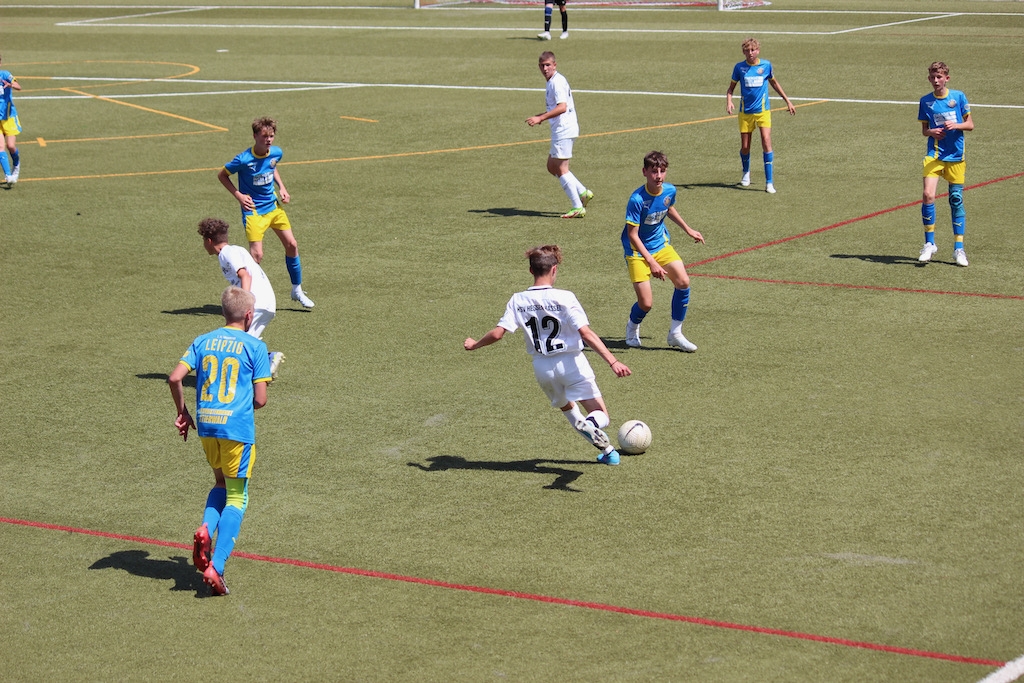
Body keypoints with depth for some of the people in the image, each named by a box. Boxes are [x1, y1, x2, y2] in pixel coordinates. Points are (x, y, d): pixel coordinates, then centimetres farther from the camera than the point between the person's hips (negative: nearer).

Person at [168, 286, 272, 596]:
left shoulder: (203, 341, 7)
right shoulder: (255, 346, -3)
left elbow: (174, 378, -3)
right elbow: (260, 399, -5)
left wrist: (183, 413, 11)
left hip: (206, 423, 4)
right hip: (238, 427, -4)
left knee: (221, 484, 26)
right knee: (236, 497, 5)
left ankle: (206, 528, -3)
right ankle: (216, 567, -6)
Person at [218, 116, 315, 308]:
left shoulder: (276, 153, -5)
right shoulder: (244, 160, -22)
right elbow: (222, 175, -8)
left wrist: (281, 187, 5)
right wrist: (239, 195, -15)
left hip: (273, 206, 6)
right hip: (253, 211, -6)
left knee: (291, 245, 8)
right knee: (257, 255, -14)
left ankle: (297, 290, 25)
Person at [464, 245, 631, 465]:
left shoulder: (518, 301, -5)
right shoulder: (564, 298, -14)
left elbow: (497, 333, -8)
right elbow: (586, 333, -21)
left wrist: (474, 344, 12)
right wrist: (613, 361, -22)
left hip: (543, 368, 4)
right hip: (571, 364, -4)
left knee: (566, 406, 30)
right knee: (600, 414, -4)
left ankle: (606, 449, 27)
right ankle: (590, 424, -40)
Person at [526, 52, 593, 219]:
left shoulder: (557, 82, -16)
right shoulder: (553, 82, 16)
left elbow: (562, 107, -27)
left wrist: (540, 118, -30)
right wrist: (543, 116, 25)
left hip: (564, 130, -10)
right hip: (560, 130, 10)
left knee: (561, 168, -7)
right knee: (552, 167, 14)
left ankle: (578, 208, -5)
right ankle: (583, 193, 14)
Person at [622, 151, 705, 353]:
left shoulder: (670, 191, -7)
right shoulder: (637, 200, -26)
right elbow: (632, 235, -22)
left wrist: (688, 230, 22)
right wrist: (651, 262, -27)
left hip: (661, 244, 6)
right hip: (638, 250, -5)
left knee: (683, 282, -14)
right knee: (646, 303, -10)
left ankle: (675, 333, 4)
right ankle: (632, 327, 27)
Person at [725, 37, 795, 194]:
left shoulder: (766, 65, 0)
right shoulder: (739, 67, -1)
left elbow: (774, 83, 17)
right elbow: (731, 87, 8)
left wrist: (787, 101, 21)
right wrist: (729, 101, -13)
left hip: (763, 110, -1)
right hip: (745, 112, 1)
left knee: (766, 141, -16)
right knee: (745, 147, 6)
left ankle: (769, 182, -13)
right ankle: (746, 173, 38)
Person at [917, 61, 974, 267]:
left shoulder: (958, 97, 0)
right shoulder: (926, 101, 4)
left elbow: (970, 125, 4)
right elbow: (924, 130, 10)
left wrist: (956, 125, -16)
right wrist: (931, 132, -13)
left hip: (955, 156, 0)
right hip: (934, 155, 0)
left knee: (956, 200, 3)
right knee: (928, 195, -16)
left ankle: (958, 248, 12)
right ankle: (929, 244, -3)